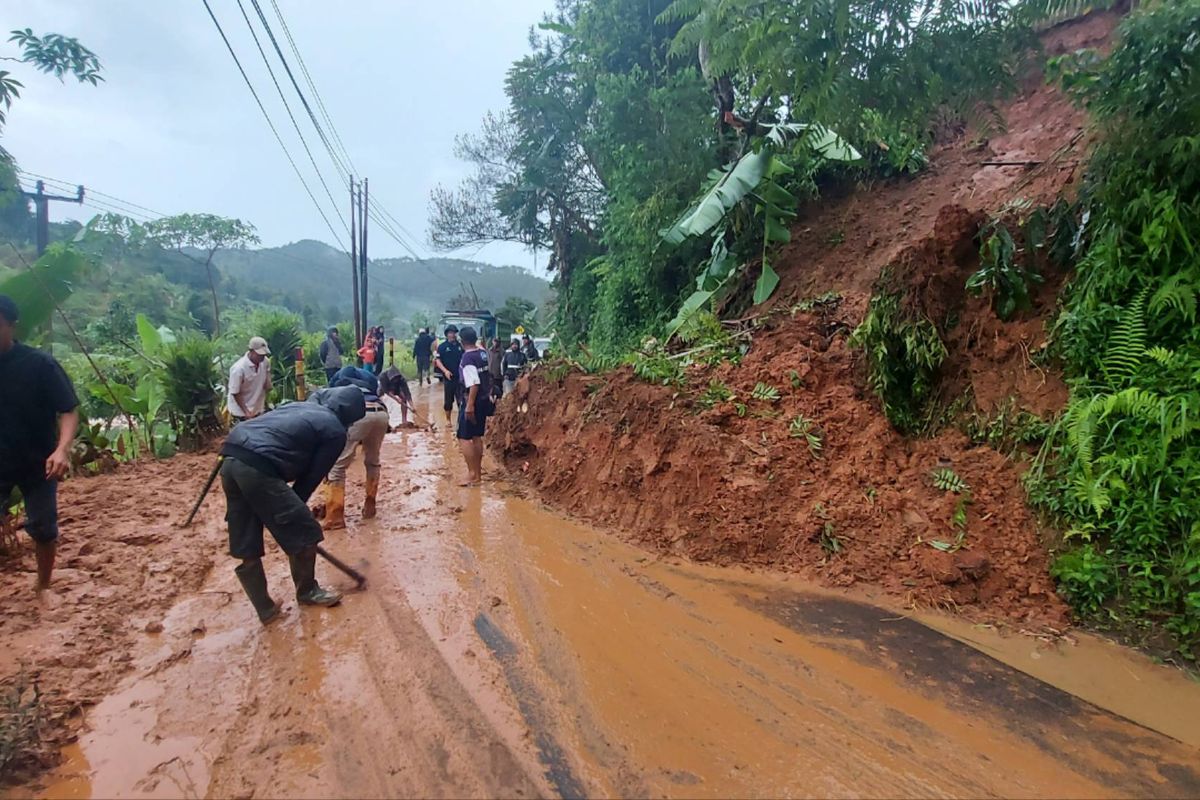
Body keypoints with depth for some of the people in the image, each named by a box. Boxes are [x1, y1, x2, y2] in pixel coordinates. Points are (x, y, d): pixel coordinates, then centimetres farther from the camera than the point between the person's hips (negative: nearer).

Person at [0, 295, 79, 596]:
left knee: (43, 528, 10)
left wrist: (62, 449, -29)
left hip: (37, 463, -2)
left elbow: (68, 410, -13)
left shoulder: (40, 364, -14)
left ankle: (43, 587, 31)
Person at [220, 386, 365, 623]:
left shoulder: (301, 406, 28)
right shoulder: (335, 432, 6)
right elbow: (311, 476, 5)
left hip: (231, 459, 9)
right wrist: (294, 507, 18)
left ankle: (265, 608, 29)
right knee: (304, 533, 10)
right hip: (257, 468, -9)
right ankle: (307, 592, 30)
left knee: (246, 550, 16)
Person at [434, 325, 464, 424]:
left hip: (460, 377, 2)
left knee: (461, 399, -1)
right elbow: (438, 360, -4)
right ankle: (448, 419, 19)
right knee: (448, 400, 7)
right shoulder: (442, 346, -1)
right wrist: (445, 370, -17)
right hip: (448, 377, -2)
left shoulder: (461, 346, 6)